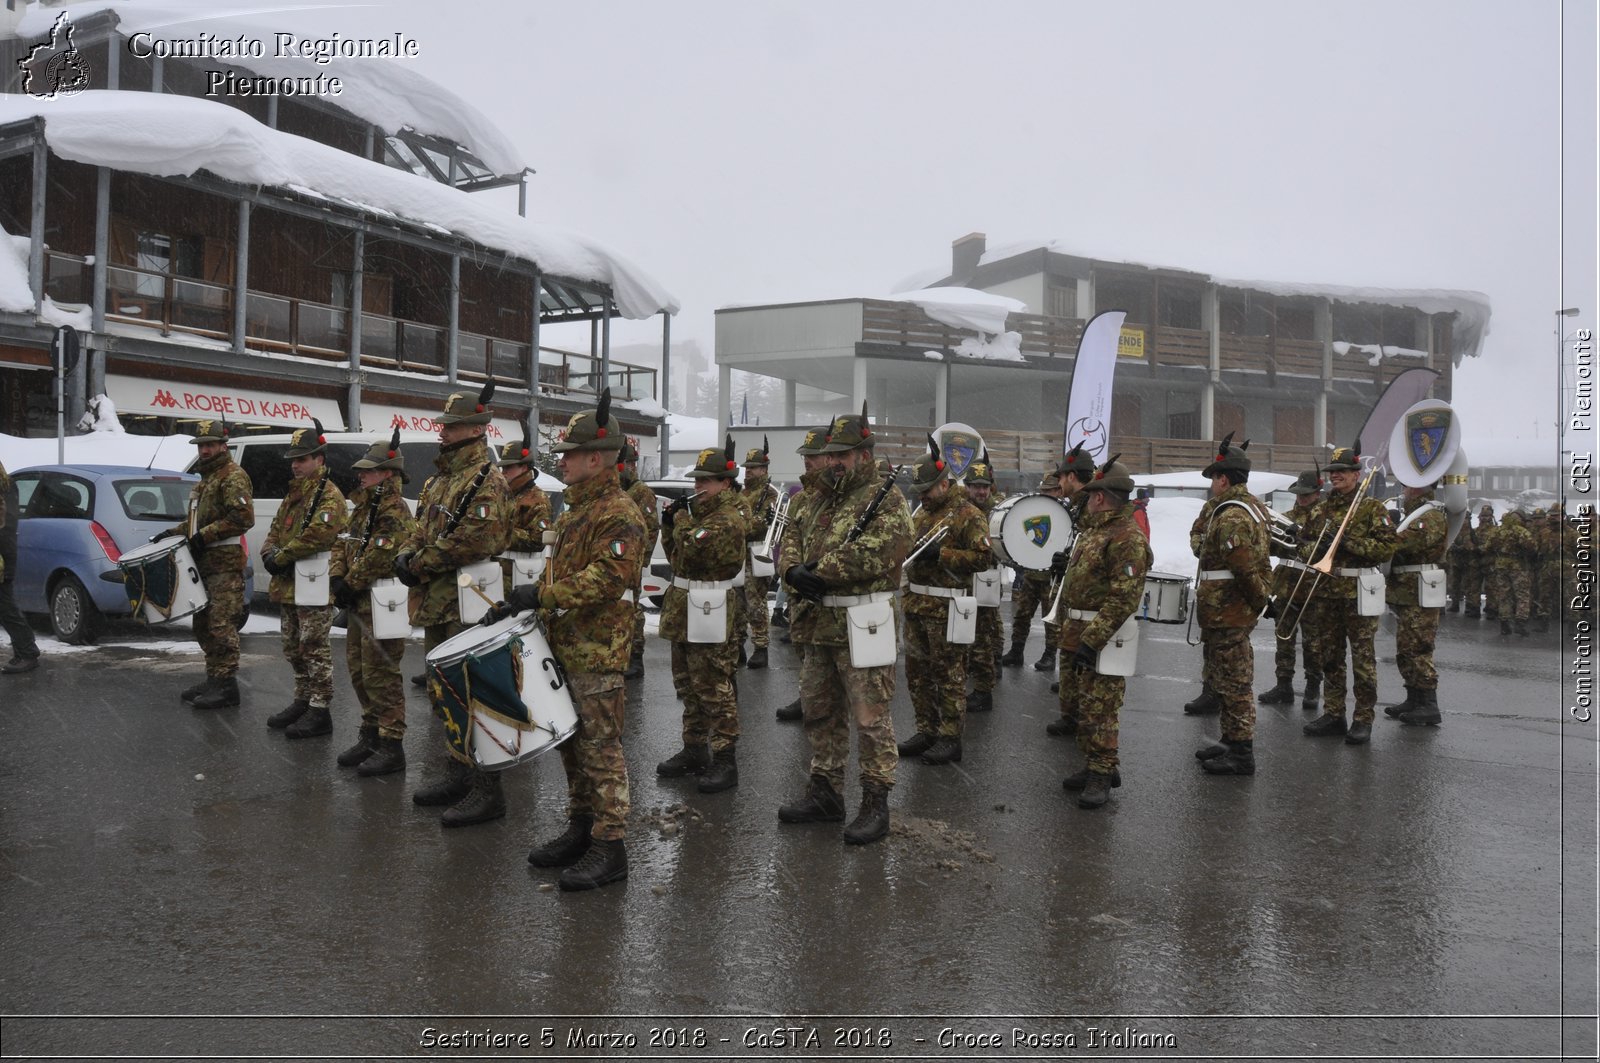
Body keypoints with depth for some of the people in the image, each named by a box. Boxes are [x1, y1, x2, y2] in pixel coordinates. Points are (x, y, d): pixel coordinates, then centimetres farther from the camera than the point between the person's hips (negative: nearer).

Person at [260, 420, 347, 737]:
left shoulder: (329, 494, -11)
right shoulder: (293, 493, 19)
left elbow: (317, 535, -24)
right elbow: (276, 529, 19)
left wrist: (281, 556, -17)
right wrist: (270, 553, -2)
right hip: (288, 585, 10)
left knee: (314, 648, -6)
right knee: (293, 648, 17)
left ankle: (320, 711, -2)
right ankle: (303, 701, 28)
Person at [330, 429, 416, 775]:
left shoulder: (393, 510, -14)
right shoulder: (363, 508, 17)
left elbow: (379, 557, -23)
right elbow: (344, 546, 16)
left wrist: (349, 585, -13)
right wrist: (338, 578, -2)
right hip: (359, 604, 10)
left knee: (380, 675, -8)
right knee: (359, 670, 16)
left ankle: (391, 748, -2)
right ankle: (371, 735, 28)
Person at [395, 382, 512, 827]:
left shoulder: (485, 479, -13)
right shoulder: (440, 477, 18)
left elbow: (474, 540, -24)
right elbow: (422, 528, 22)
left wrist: (421, 566, -16)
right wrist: (407, 555, 0)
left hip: (468, 606, -10)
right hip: (437, 605, 10)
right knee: (442, 692, 17)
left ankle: (486, 791, -1)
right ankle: (457, 774, 30)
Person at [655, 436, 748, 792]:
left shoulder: (729, 519, -13)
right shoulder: (698, 511, 16)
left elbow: (693, 547, -24)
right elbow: (673, 553, 20)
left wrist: (681, 517, -8)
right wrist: (669, 523, 5)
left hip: (710, 615, -10)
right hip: (683, 611, 10)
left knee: (714, 689, -6)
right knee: (688, 685, 17)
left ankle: (725, 761, 0)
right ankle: (694, 750, 28)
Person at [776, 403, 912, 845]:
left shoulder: (885, 498, -8)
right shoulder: (823, 498, 18)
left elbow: (875, 554, -22)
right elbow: (791, 538, 14)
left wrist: (820, 573, -17)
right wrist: (794, 570, -8)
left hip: (862, 624, -8)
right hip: (818, 622, 9)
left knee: (870, 717, -3)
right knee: (820, 712, 16)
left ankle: (876, 804, 7)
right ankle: (824, 792, 28)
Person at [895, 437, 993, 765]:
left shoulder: (968, 515, -9)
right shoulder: (921, 512, 14)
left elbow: (983, 557, -16)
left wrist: (940, 554, -22)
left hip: (945, 607, -8)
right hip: (916, 604, 8)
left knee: (949, 674, 0)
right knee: (917, 672, 13)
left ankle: (950, 739, 9)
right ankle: (926, 731, 24)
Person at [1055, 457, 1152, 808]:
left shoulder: (1128, 538, -17)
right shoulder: (1092, 530, 15)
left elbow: (1124, 598, -24)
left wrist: (1092, 640, -26)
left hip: (1102, 638, -10)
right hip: (1075, 633, 10)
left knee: (1098, 710, -4)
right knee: (1075, 702, 16)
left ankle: (1101, 775, 7)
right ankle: (1096, 765, 28)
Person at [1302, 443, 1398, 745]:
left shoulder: (1371, 508, -3)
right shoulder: (1321, 509, 13)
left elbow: (1388, 546, -11)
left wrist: (1349, 543, -19)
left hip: (1358, 592, -6)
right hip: (1327, 591, 6)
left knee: (1363, 658, -2)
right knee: (1329, 656, 11)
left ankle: (1364, 720, 5)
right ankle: (1333, 714, 20)